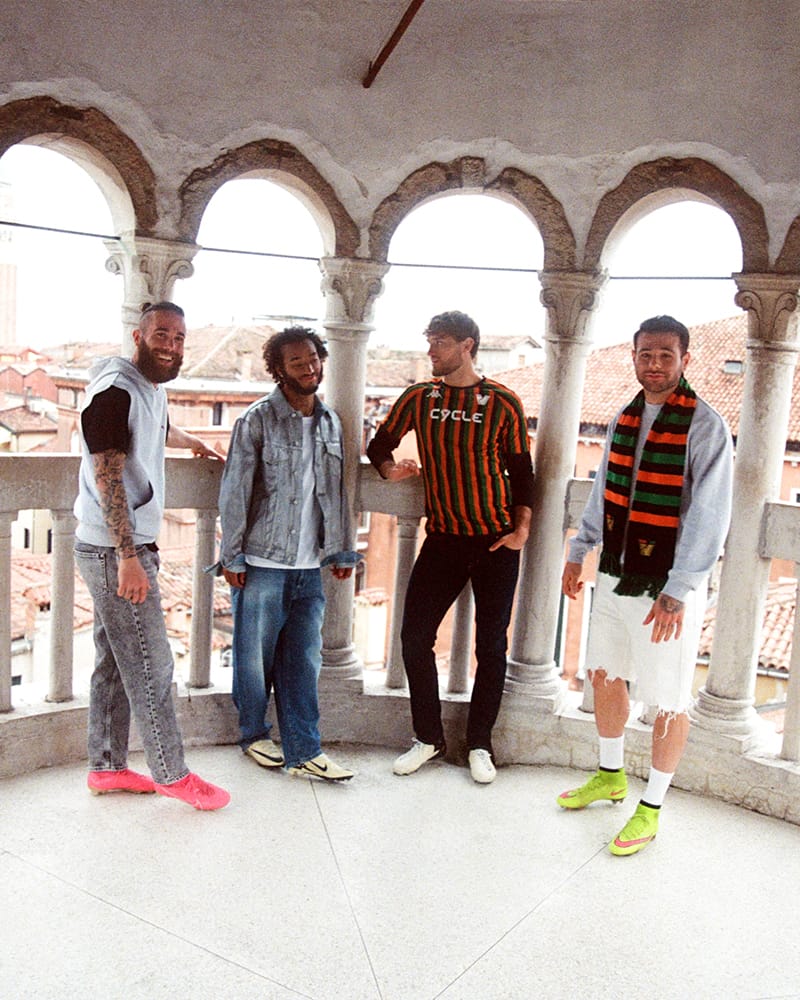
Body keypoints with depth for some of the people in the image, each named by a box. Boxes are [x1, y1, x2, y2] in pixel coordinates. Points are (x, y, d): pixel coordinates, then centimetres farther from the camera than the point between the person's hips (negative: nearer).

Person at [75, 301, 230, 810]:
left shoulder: (153, 389, 13)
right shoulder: (114, 392, -16)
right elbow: (107, 478, -21)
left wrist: (195, 442, 57)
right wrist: (128, 557, -24)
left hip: (128, 547, 10)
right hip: (115, 551, -10)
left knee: (115, 663, 15)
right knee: (150, 665, -1)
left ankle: (108, 768, 27)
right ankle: (172, 774, 13)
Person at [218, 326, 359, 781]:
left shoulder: (330, 421, 11)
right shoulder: (257, 420, -5)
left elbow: (337, 490, 15)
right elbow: (235, 491, -6)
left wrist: (343, 551, 13)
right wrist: (232, 556, -8)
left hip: (309, 565, 4)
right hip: (262, 561, -4)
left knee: (303, 659, 7)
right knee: (256, 654, 8)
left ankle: (303, 751, 15)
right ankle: (255, 734, 28)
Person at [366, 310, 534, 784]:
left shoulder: (503, 403, -3)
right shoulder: (418, 398, 4)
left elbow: (521, 469, 2)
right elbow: (380, 443, 15)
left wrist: (522, 528, -8)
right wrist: (390, 468, -7)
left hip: (497, 541, -2)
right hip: (443, 537, 2)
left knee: (491, 646, 6)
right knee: (415, 637, -1)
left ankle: (480, 744, 23)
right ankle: (428, 738, 19)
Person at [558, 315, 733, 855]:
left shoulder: (705, 426, -14)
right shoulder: (624, 419, 7)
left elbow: (709, 516, -18)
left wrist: (677, 592, -22)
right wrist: (578, 553, 16)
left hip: (669, 587, -7)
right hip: (617, 576, 7)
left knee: (669, 700, 5)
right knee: (605, 676, 19)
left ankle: (652, 807, 24)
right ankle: (611, 775, 41)